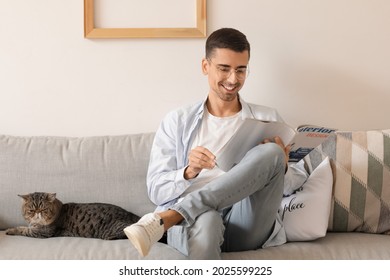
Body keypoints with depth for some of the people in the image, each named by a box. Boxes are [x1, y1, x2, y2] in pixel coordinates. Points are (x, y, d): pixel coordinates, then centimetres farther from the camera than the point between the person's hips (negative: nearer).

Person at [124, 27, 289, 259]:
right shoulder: (177, 121, 14)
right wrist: (188, 173, -14)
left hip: (248, 228, 3)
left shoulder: (268, 119, 16)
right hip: (193, 222, -2)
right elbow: (156, 190, 7)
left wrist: (280, 166, -7)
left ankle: (166, 218, -31)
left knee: (270, 152, -28)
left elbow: (287, 187, 16)